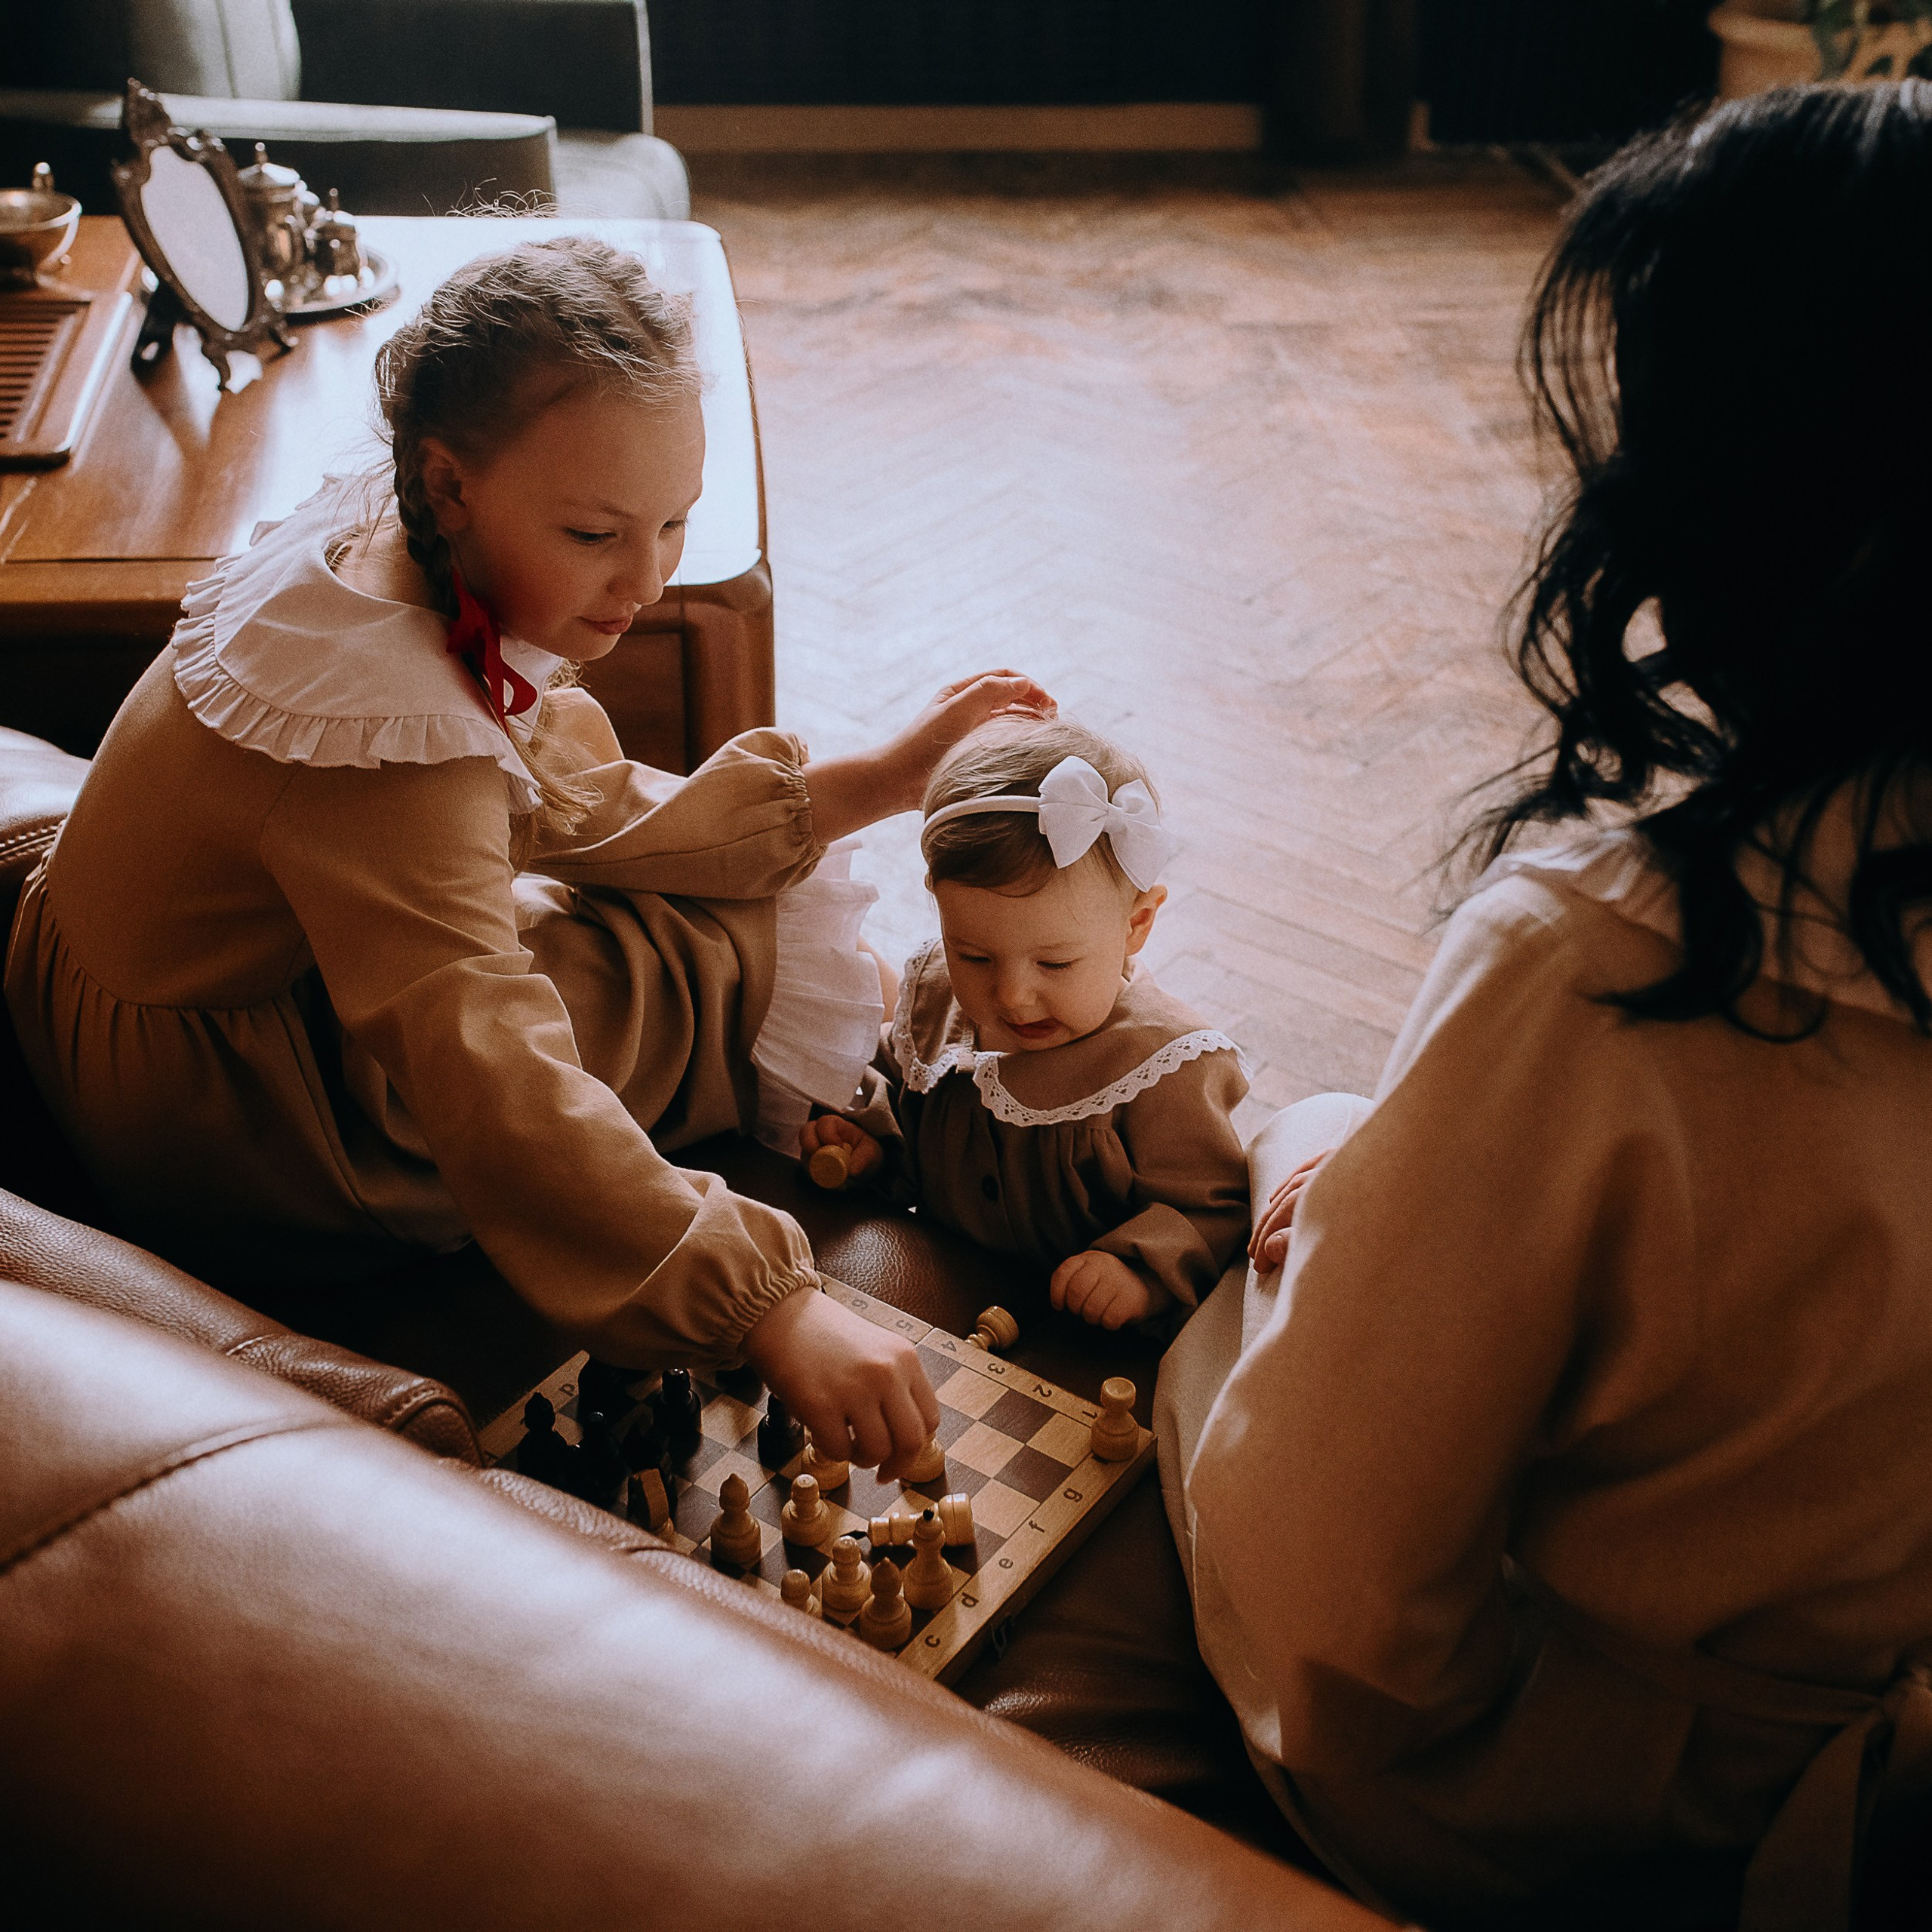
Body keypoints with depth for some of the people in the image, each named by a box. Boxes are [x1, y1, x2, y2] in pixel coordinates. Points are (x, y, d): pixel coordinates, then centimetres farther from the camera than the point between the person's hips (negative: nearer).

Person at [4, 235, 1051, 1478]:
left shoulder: (405, 564, -8)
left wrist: (875, 783, -8)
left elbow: (592, 813, -3)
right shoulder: (391, 746, -37)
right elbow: (495, 1085, -47)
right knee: (736, 946, -11)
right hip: (222, 1161, -9)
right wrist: (769, 1307, -52)